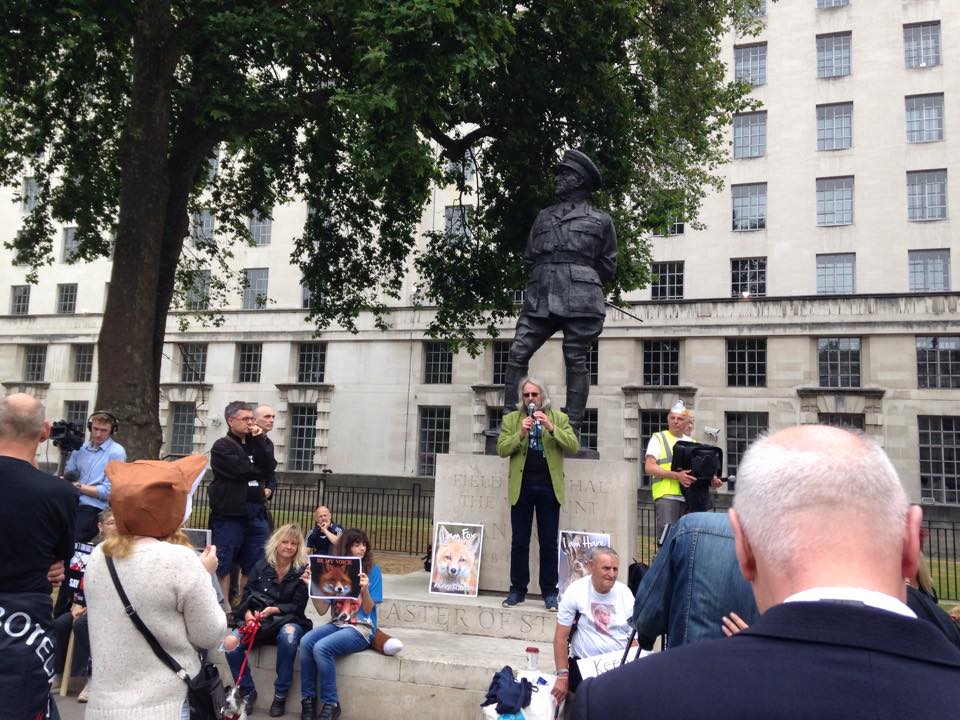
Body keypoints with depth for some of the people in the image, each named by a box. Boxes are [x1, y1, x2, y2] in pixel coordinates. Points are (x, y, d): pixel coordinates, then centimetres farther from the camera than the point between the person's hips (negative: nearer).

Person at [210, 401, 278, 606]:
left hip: (256, 513, 6)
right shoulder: (222, 447, -2)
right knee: (223, 566, 0)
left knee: (253, 566, 10)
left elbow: (269, 467, 0)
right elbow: (241, 471, -15)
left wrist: (259, 441, -7)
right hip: (229, 514, -6)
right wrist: (259, 474, 2)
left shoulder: (255, 444, 17)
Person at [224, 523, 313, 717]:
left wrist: (274, 610, -22)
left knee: (288, 635, -39)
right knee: (231, 645, -27)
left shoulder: (302, 570, -1)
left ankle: (281, 694, -20)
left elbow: (297, 606, -5)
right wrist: (248, 614, -18)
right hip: (259, 622, 3)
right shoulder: (261, 566, 8)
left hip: (288, 621, -2)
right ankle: (248, 691, -2)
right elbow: (246, 596, 4)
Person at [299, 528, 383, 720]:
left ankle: (331, 704, -13)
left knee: (321, 647, -28)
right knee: (306, 641, -24)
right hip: (337, 624, 4)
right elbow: (322, 610, 3)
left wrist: (365, 589, -26)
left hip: (362, 628, -4)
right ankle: (308, 699, -11)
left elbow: (368, 610, -7)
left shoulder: (373, 570, -4)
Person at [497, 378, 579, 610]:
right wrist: (520, 434, -15)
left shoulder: (559, 418, 7)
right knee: (519, 541, 6)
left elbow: (573, 446, -4)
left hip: (549, 487, 0)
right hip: (521, 486, 1)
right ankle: (517, 590, 15)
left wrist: (551, 428, -16)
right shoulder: (511, 419, 9)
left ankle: (549, 592, 13)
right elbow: (501, 449, -1)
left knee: (549, 542, 4)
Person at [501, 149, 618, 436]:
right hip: (540, 298, 4)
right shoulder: (544, 216, 23)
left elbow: (608, 267, 13)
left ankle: (573, 426, -1)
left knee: (575, 360, -5)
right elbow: (528, 259, 23)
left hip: (580, 300, -3)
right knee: (517, 353, -8)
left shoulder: (601, 220, 12)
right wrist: (541, 281, 13)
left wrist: (583, 282, 12)